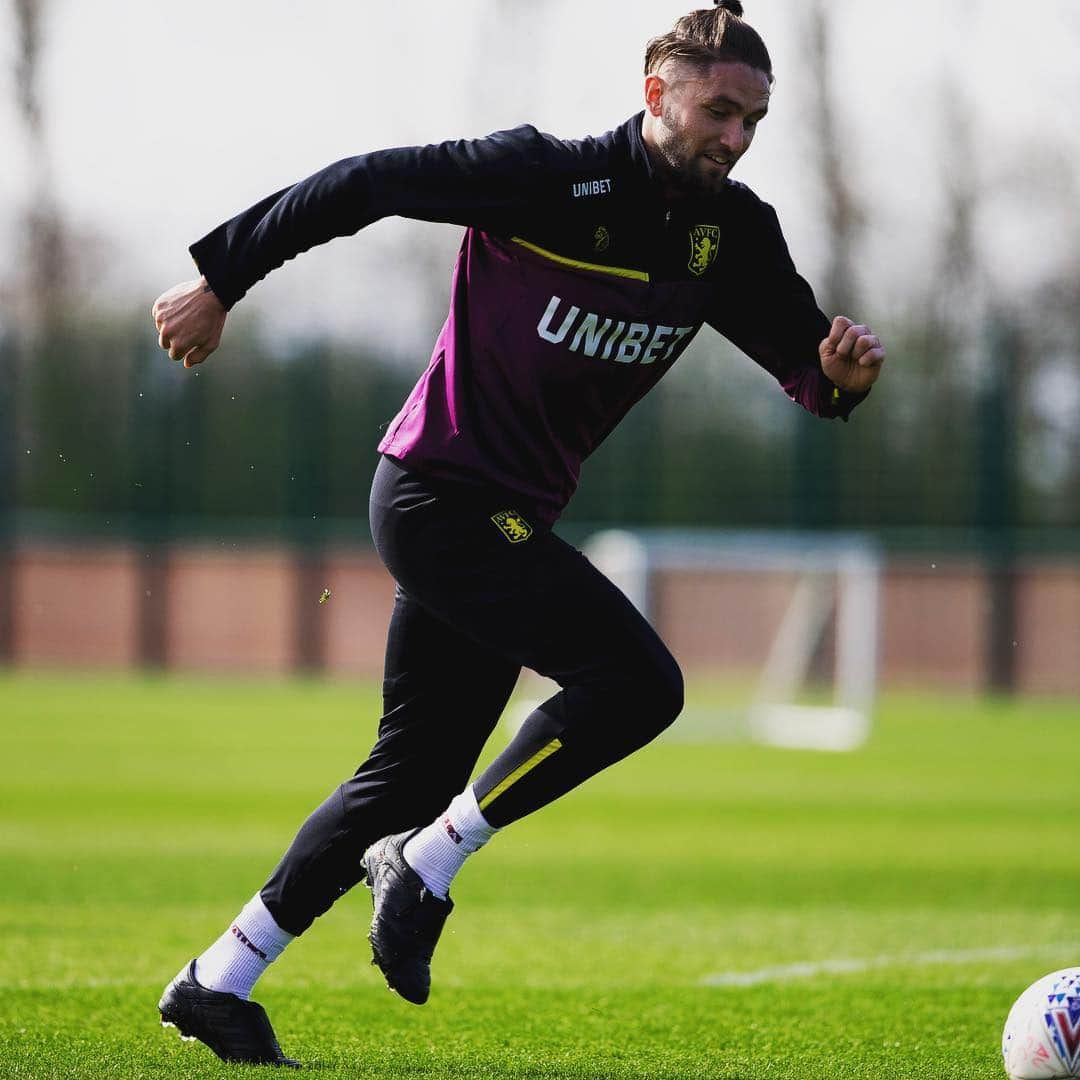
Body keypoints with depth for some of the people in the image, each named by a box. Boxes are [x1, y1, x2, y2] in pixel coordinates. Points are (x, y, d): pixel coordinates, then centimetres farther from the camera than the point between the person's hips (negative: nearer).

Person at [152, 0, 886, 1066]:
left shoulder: (732, 234, 4)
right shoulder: (550, 180, -16)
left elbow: (804, 362, 5)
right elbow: (363, 184, -10)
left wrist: (842, 370, -19)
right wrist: (221, 280, -6)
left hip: (503, 524, 8)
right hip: (442, 492, -8)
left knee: (416, 771, 12)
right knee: (637, 679, -19)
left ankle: (216, 982, 20)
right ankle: (428, 859, -8)